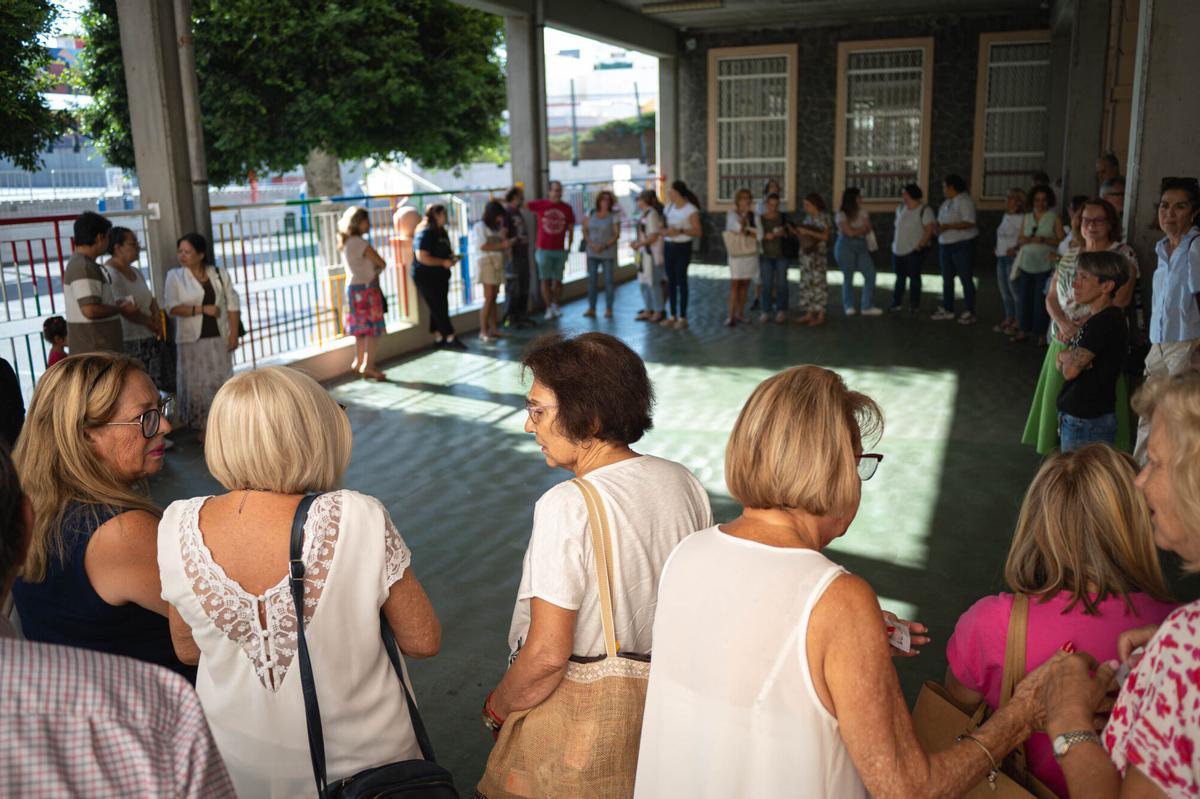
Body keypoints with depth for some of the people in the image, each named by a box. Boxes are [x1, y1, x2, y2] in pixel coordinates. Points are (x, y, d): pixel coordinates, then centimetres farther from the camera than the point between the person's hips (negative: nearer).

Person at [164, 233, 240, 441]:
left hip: (219, 339, 1)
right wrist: (203, 309, -14)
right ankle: (202, 428, 7)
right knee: (197, 384, -1)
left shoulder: (219, 275, 6)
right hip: (192, 340, -1)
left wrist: (233, 334, -5)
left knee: (221, 381, 1)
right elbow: (172, 307, -8)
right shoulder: (175, 276, 2)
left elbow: (233, 305, 4)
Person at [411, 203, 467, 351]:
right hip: (426, 277, -9)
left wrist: (452, 257, 6)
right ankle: (450, 338, -8)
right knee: (438, 308, -8)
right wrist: (443, 262, -20)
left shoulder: (441, 232, 14)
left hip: (440, 276, 9)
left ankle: (438, 338, 16)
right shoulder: (425, 234, -15)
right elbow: (422, 257, -23)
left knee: (439, 308, 10)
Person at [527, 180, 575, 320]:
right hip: (543, 250, -1)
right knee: (546, 280, 1)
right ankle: (549, 308, 8)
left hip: (560, 250, 1)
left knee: (558, 280, 4)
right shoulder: (540, 205, -1)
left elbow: (570, 230, 10)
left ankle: (555, 306, 18)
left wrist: (569, 248, 6)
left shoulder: (567, 209, 3)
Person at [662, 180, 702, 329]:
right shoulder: (669, 207, 11)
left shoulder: (691, 210, -8)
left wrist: (680, 231, -22)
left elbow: (698, 232, -11)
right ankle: (673, 316, 13)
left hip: (683, 247, -6)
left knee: (681, 281, -4)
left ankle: (683, 317, 2)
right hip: (668, 246, 6)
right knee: (670, 281, 6)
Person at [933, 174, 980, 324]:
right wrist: (938, 227, 0)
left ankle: (969, 312, 1)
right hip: (945, 244, 9)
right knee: (947, 279, 14)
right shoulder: (947, 202, 12)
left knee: (966, 279, -4)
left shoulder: (965, 201, -14)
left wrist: (948, 226, -24)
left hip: (962, 245, -9)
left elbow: (969, 223, -23)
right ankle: (947, 309, 24)